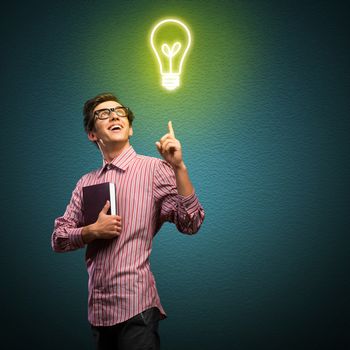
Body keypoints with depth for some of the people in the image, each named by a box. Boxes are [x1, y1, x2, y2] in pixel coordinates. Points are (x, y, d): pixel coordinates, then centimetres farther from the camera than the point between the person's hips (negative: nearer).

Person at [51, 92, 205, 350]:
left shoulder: (154, 169, -4)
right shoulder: (86, 183, 12)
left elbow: (190, 224, -13)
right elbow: (58, 240, 11)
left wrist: (178, 167, -23)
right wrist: (92, 231, -8)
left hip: (136, 304, -5)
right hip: (98, 309, 5)